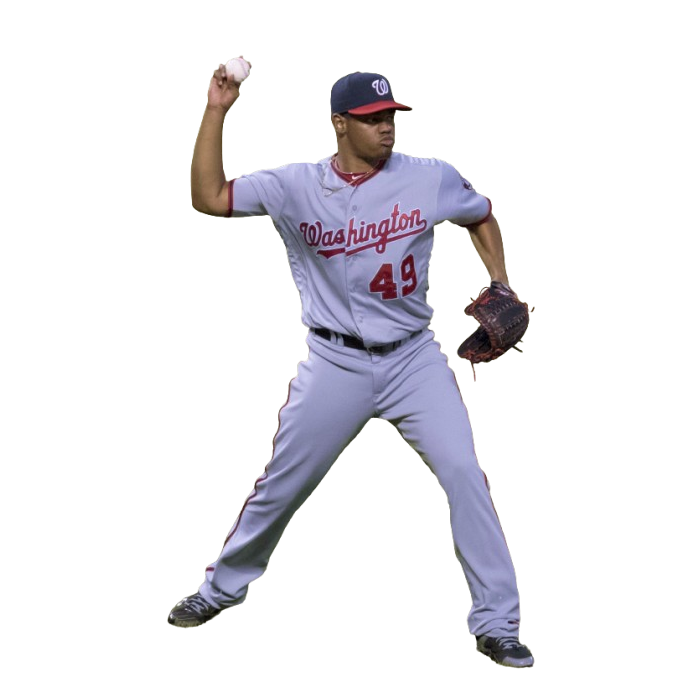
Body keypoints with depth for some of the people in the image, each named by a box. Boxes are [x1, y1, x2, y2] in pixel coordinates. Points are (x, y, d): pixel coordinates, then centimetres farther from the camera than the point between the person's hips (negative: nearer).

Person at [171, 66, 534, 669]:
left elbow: (481, 216, 14)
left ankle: (496, 624, -5)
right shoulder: (295, 186, -5)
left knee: (464, 473, -13)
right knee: (282, 484, 8)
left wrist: (499, 283, 3)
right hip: (336, 365, 0)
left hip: (414, 358, 0)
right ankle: (224, 588, 33)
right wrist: (216, 112, -14)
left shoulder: (433, 178, -5)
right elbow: (209, 198, -8)